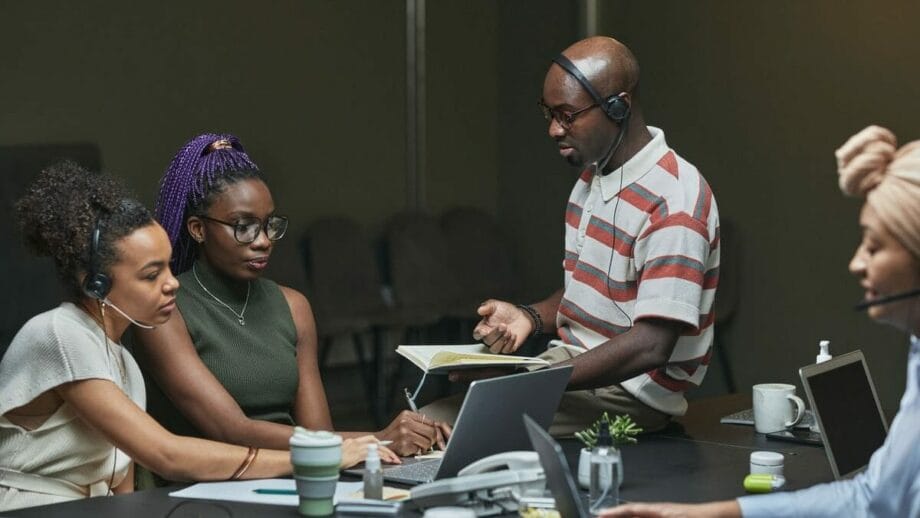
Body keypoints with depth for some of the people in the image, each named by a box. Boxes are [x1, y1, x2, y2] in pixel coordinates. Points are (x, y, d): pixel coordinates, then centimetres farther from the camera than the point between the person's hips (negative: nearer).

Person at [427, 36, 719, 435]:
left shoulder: (673, 201, -19)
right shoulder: (592, 176, 11)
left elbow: (650, 347, -24)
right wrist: (530, 317, 1)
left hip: (627, 393, -9)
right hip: (570, 361, 9)